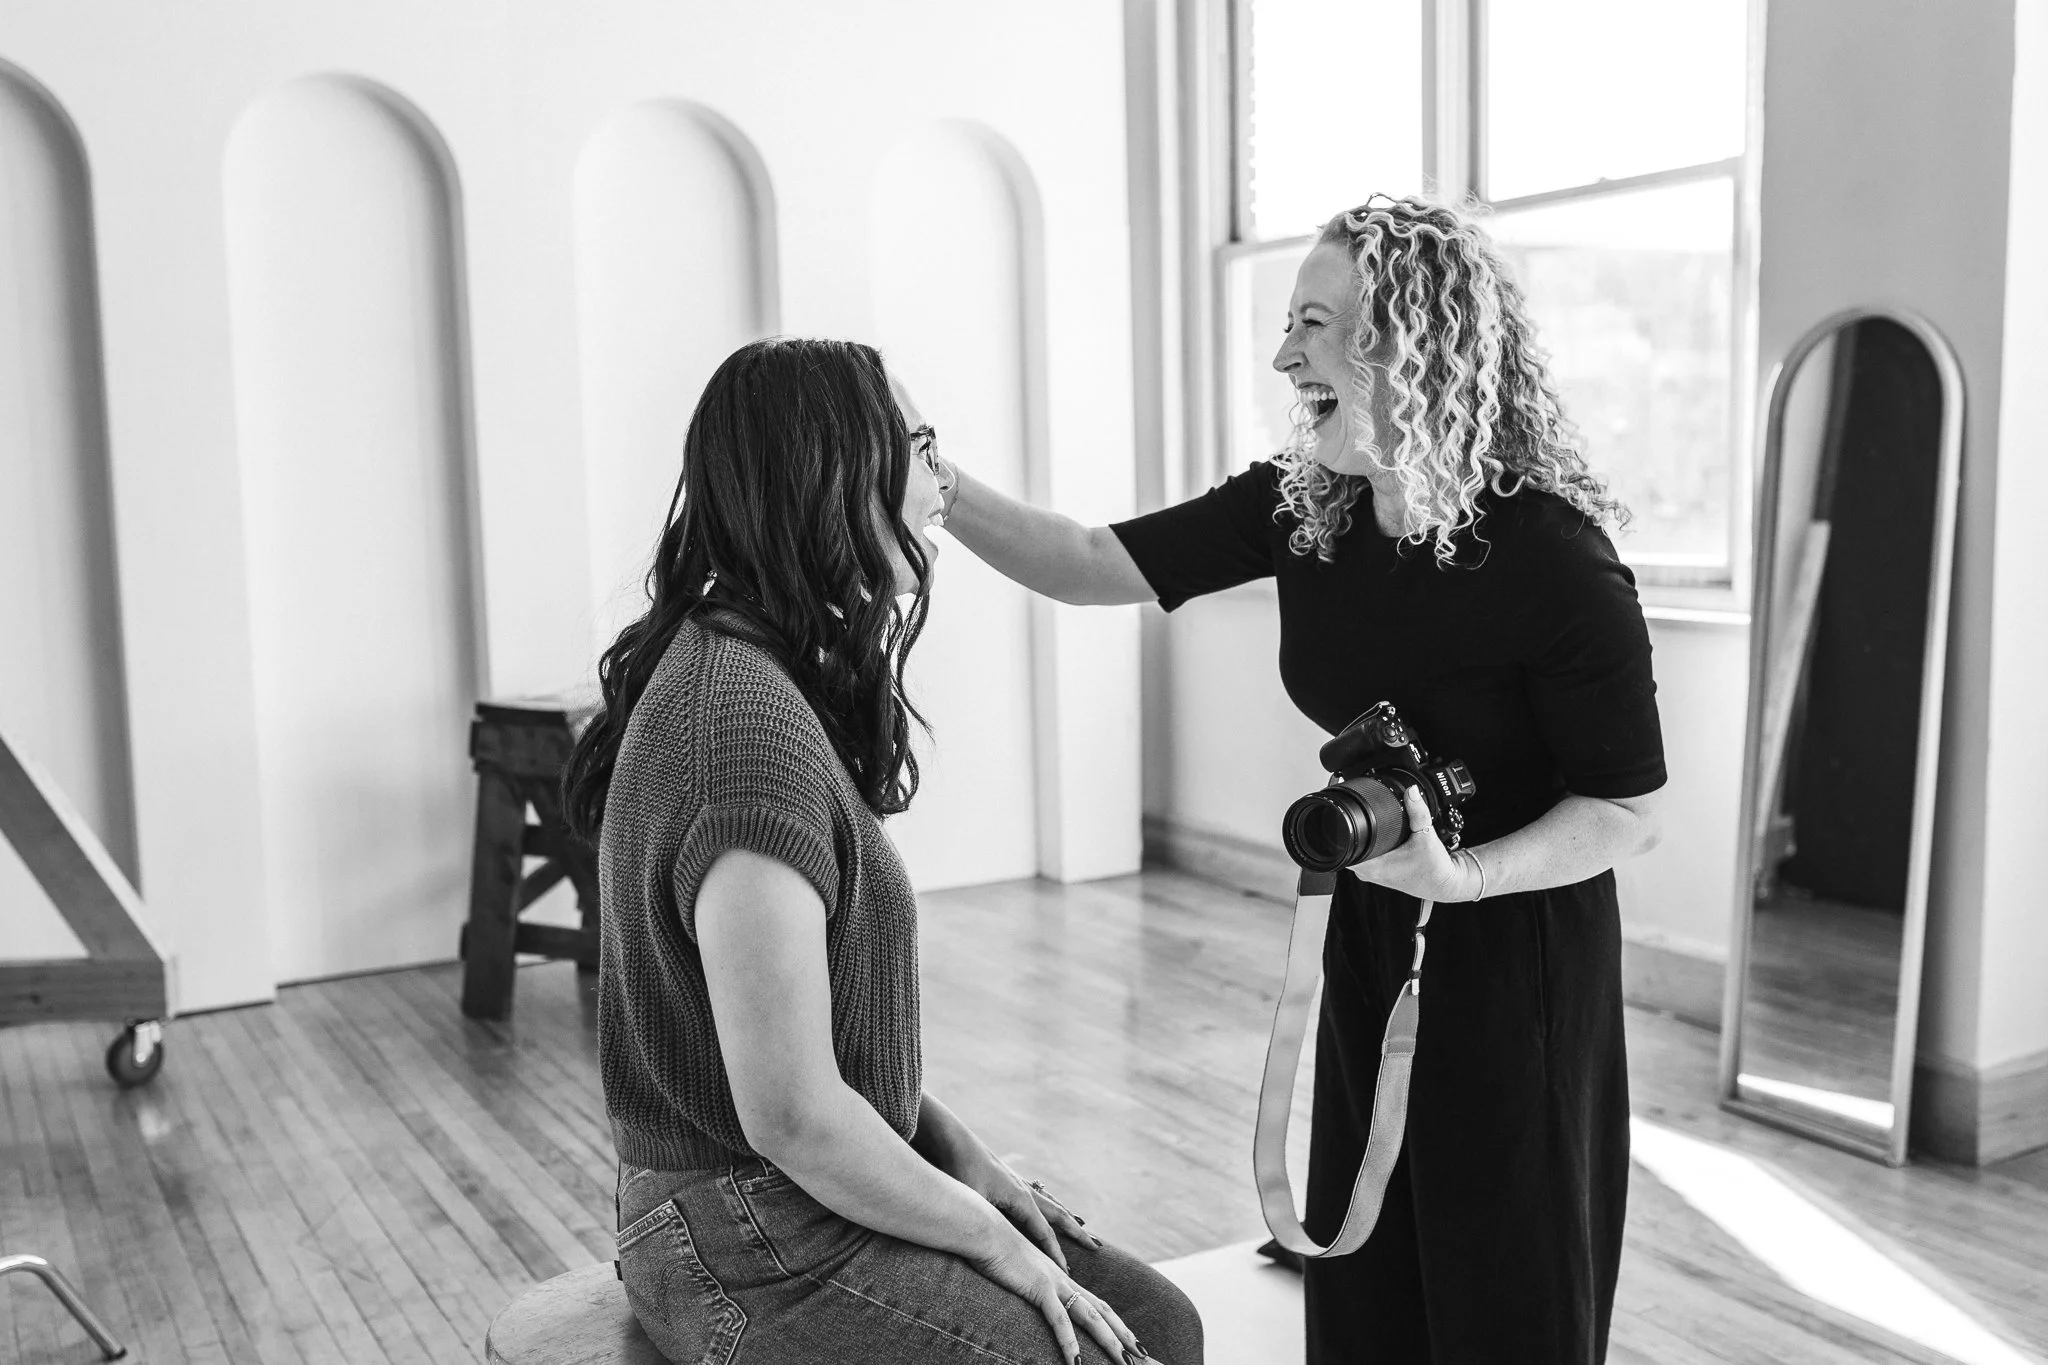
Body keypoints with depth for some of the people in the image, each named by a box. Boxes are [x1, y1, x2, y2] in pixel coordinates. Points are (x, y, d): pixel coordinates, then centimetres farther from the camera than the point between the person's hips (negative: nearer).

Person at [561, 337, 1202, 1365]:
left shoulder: (739, 666, 8)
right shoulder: (747, 723, -25)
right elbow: (791, 1113, -25)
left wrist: (957, 1150, 7)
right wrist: (990, 1241, -11)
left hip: (806, 1198, 9)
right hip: (749, 1251, -9)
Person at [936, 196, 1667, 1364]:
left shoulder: (1550, 555, -23)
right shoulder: (1301, 507, -7)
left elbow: (1633, 812, -17)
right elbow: (1101, 566, -7)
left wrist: (1461, 875, -31)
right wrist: (936, 487, -19)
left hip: (1518, 948, -5)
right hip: (1374, 938, 5)